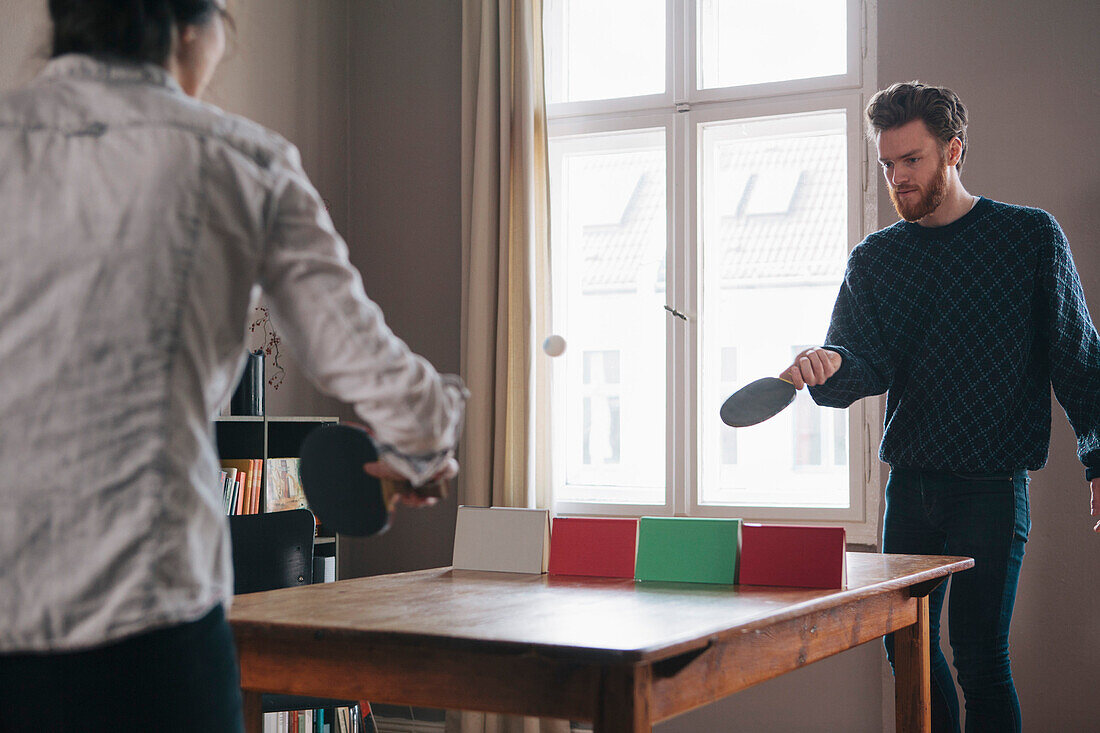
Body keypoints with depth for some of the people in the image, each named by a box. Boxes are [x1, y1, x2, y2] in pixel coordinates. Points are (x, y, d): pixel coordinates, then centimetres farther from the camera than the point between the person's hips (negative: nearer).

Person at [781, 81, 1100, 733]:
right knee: (908, 648, 9)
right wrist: (830, 368, -22)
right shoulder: (872, 260, 8)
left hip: (993, 484, -4)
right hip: (911, 481, 4)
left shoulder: (1031, 236, 0)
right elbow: (864, 370, 1)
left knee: (980, 658, -6)